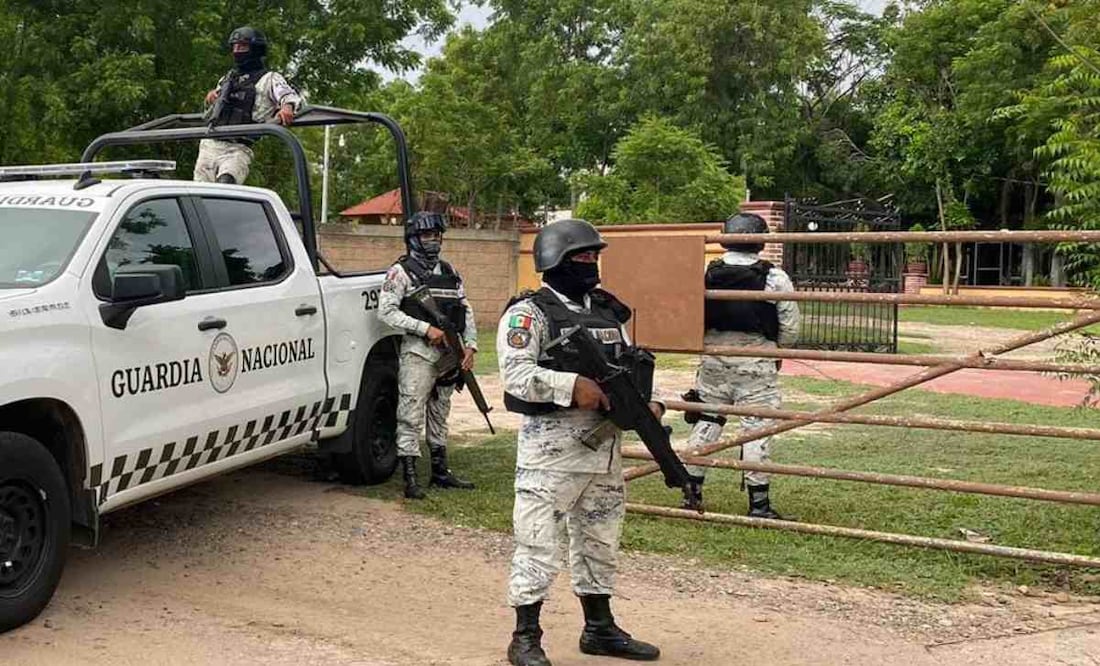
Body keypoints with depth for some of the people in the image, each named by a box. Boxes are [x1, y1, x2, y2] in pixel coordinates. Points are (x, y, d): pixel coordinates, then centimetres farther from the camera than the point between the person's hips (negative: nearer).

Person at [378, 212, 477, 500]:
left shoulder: (450, 272, 15)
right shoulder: (401, 271, -4)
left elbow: (466, 310, 15)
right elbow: (386, 311, -12)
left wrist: (470, 346, 1)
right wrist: (426, 329, -17)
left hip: (449, 354, 7)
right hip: (418, 353, -6)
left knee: (439, 414, 15)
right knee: (411, 416, -7)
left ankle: (440, 472, 25)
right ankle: (410, 480, -6)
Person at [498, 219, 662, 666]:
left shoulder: (608, 312, 14)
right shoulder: (529, 313, -9)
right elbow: (516, 373, -20)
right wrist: (572, 385, -27)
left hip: (605, 445, 8)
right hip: (551, 448, -7)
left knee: (599, 540, 17)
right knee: (538, 542, -3)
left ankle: (599, 629, 30)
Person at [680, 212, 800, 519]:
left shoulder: (707, 274, -1)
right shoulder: (774, 278, -8)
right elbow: (790, 328, -3)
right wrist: (776, 350, 15)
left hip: (713, 361, 3)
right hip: (757, 364, -3)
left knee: (706, 421, 12)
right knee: (756, 427, 2)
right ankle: (758, 502, 4)